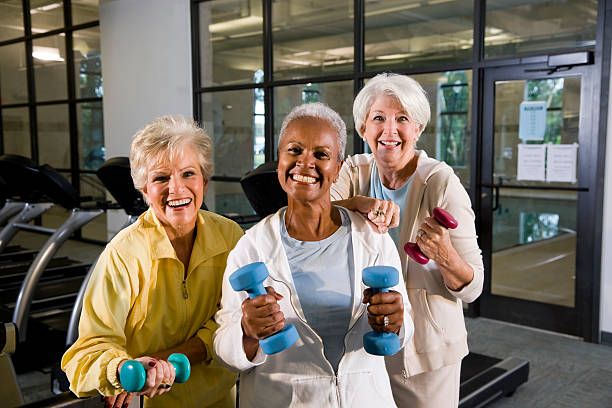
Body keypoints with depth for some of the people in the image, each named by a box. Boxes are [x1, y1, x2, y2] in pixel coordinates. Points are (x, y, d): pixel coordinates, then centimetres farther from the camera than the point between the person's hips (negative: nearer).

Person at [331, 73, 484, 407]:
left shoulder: (442, 184, -15)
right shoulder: (355, 171, -4)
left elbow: (471, 289, -14)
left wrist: (445, 257, -35)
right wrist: (360, 203, -37)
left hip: (425, 350, -3)